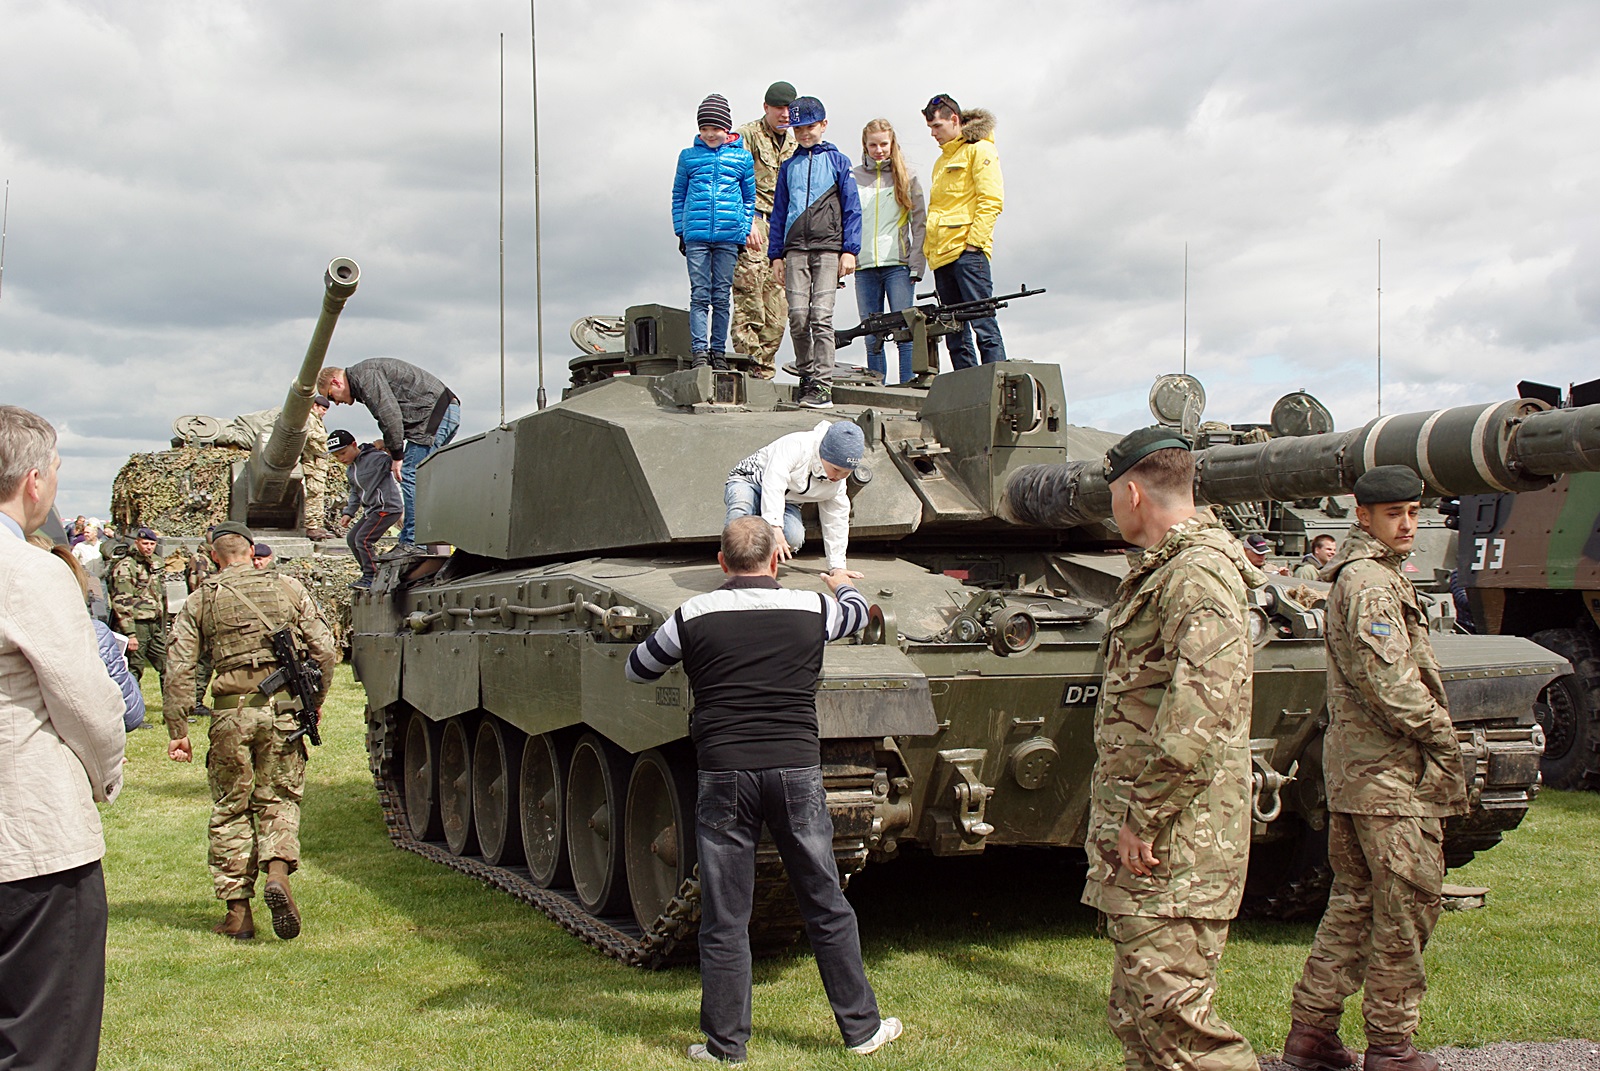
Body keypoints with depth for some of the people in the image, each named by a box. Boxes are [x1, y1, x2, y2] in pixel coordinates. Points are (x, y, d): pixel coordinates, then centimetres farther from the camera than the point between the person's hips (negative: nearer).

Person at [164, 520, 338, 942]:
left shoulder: (199, 601, 5)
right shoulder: (288, 589, 7)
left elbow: (179, 673, -1)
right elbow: (324, 651, 3)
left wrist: (178, 730, 3)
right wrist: (315, 701, 15)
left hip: (230, 713, 0)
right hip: (283, 709, 0)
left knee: (230, 810, 10)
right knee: (279, 799, 13)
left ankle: (238, 912, 12)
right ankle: (277, 871, -13)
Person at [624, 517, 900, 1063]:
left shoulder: (693, 616, 0)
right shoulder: (812, 608, 4)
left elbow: (637, 670, 16)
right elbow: (857, 613, 29)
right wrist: (843, 584, 51)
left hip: (723, 776, -1)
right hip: (797, 772, 1)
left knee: (724, 921, 6)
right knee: (828, 909, 13)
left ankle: (725, 1046, 12)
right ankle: (862, 1027, 23)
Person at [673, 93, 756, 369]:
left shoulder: (742, 157, 10)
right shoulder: (688, 156, 10)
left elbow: (750, 198, 15)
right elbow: (678, 196, 15)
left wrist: (745, 231, 7)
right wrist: (680, 231, 7)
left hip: (728, 236, 0)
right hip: (696, 236, 0)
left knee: (721, 296, 3)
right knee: (699, 295, -5)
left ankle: (718, 351, 9)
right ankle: (699, 351, -6)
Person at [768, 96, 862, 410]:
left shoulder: (838, 161, 9)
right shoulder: (789, 166, 18)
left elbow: (851, 209, 6)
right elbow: (779, 212, 20)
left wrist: (850, 250, -3)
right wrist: (775, 254, 13)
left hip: (828, 248, -3)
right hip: (795, 250, 3)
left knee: (821, 316, -11)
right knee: (797, 316, -6)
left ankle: (822, 386, -12)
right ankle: (806, 376, 10)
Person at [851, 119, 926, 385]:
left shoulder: (907, 177, 8)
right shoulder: (853, 177, 12)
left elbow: (919, 224, 5)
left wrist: (917, 264, -4)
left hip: (898, 265, -2)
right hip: (864, 266, 2)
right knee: (872, 339, 4)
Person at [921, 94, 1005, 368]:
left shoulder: (979, 150, 0)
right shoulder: (942, 161, 25)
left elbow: (991, 200, -10)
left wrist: (974, 243, -16)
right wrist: (929, 247, 13)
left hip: (967, 252, -8)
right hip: (941, 255, 8)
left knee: (982, 323, -13)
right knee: (955, 334, 5)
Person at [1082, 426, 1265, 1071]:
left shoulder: (1198, 574, -16)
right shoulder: (1165, 570, 18)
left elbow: (1198, 718, -26)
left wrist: (1143, 817, -21)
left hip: (1172, 847, -10)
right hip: (1145, 832, 10)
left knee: (1170, 1013, -11)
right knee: (1136, 1016, 14)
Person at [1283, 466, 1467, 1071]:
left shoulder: (1357, 573, 18)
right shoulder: (1371, 580, -15)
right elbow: (1387, 677, -23)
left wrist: (1430, 729, 12)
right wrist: (1440, 733, -13)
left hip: (1353, 767, 10)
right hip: (1389, 772, -10)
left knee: (1355, 897, 14)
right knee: (1407, 903, -2)